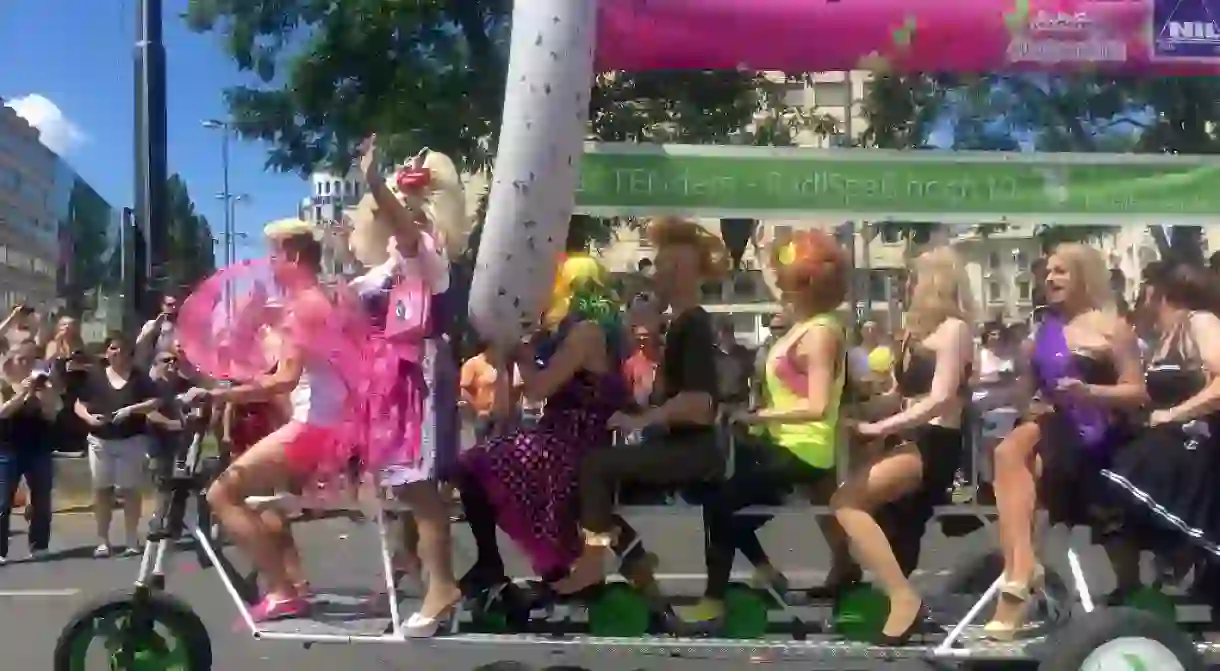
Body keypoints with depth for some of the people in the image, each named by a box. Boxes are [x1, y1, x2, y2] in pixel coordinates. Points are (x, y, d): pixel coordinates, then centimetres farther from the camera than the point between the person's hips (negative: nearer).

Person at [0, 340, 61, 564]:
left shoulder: (41, 383, 7)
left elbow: (51, 415, 0)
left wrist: (43, 394, -14)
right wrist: (22, 393, -22)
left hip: (38, 450, 3)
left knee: (41, 500, 4)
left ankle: (39, 546, 13)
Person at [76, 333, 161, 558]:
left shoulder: (138, 377, 1)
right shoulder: (95, 376, 5)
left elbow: (156, 402, -4)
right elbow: (79, 405, 7)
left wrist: (132, 409, -17)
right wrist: (89, 417, -13)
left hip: (131, 440, -2)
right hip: (100, 441, 2)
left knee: (130, 489, 0)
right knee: (102, 490, 4)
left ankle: (132, 540, 5)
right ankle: (103, 541, 10)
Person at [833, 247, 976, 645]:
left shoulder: (954, 329, -4)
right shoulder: (917, 331, 22)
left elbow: (940, 399, -16)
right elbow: (907, 394, 13)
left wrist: (881, 427, -17)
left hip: (935, 446, -9)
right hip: (913, 442, 9)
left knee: (846, 500, -25)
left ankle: (904, 599, -24)